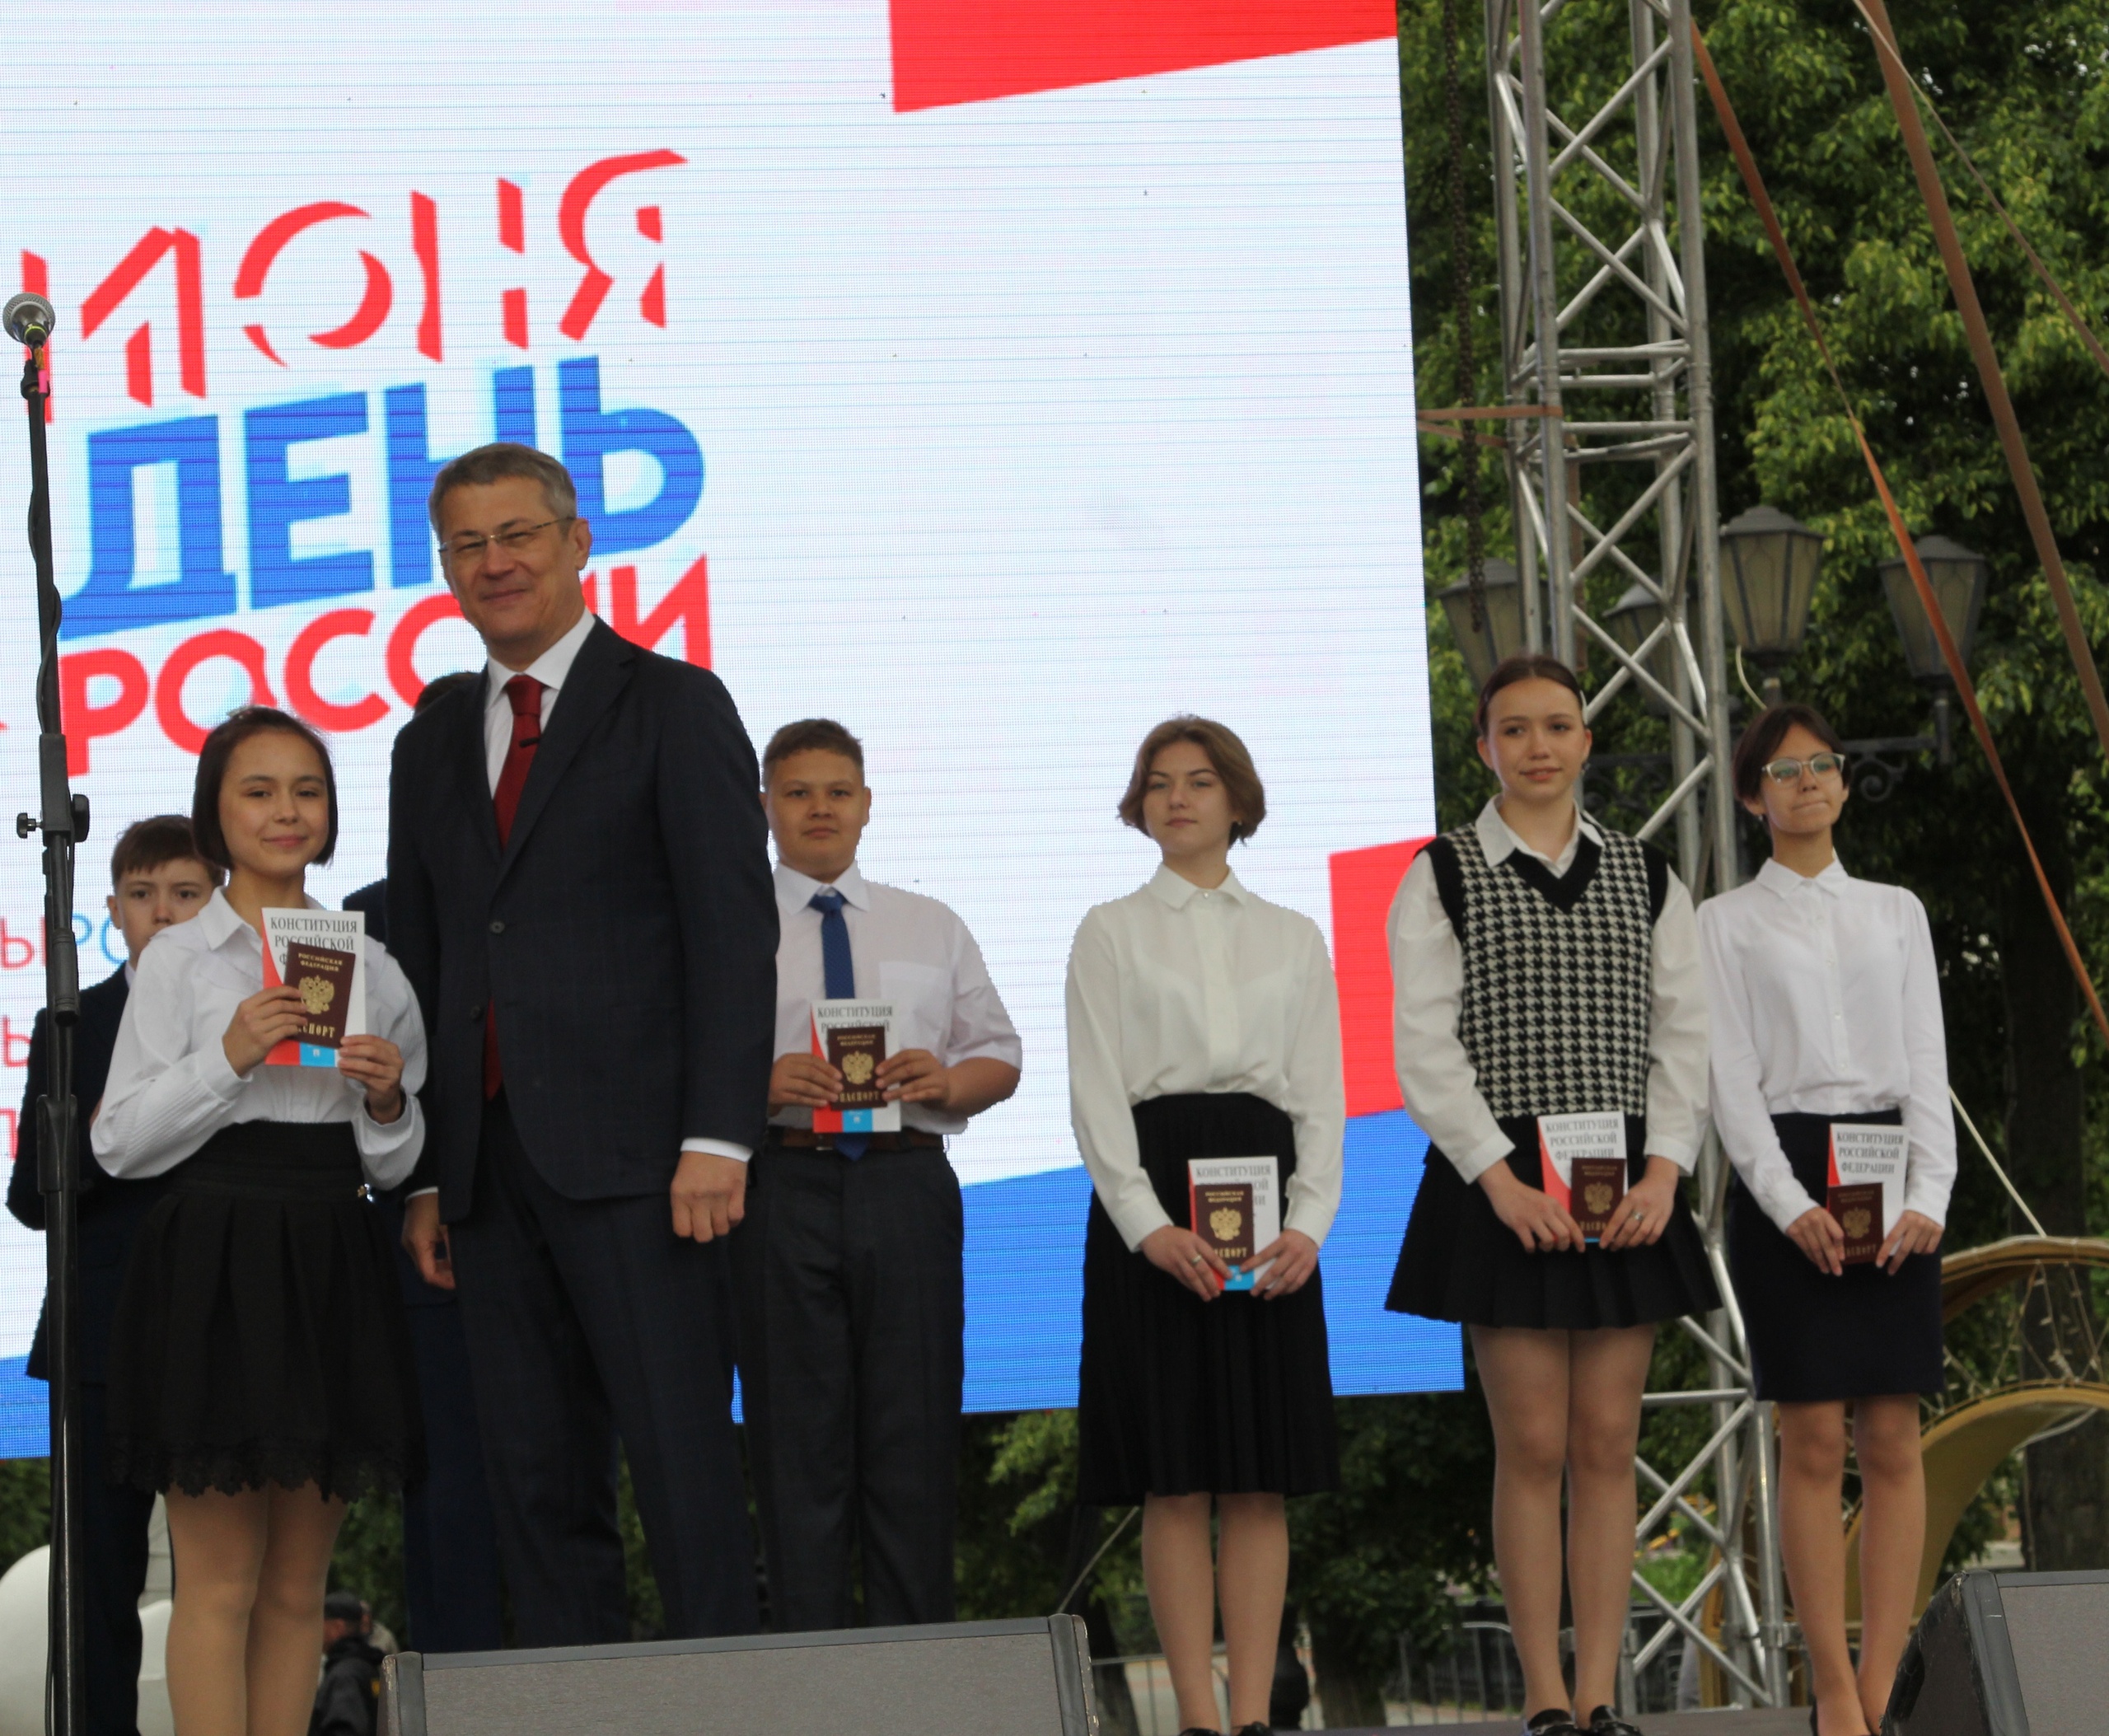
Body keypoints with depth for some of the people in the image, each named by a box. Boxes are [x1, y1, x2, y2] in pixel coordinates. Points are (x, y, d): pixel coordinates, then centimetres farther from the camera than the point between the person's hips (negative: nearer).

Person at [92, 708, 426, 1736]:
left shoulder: (368, 963, 12)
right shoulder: (179, 958, 1)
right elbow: (120, 1142, -3)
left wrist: (388, 1100, -5)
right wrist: (227, 1058, -14)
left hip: (332, 1271, 4)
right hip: (214, 1260, -4)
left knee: (298, 1583, 7)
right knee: (219, 1578, -5)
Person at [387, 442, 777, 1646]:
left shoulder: (675, 708, 2)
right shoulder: (435, 745, 19)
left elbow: (734, 933, -5)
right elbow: (421, 961, 18)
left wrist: (718, 1140, -15)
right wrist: (425, 1176, 10)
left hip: (634, 1156, -6)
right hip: (490, 1167, 6)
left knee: (687, 1471, -8)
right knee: (540, 1487, 5)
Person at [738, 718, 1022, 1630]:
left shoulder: (933, 929, 19)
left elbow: (1001, 1058, 17)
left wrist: (949, 1079, -5)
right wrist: (760, 1082, -16)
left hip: (906, 1186, 2)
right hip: (781, 1187, -2)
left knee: (915, 1442, 0)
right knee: (800, 1446, -2)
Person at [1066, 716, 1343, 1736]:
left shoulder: (1293, 940, 15)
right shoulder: (1112, 933, 8)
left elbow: (1322, 1095, 9)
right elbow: (1096, 1091, -1)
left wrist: (1308, 1224, -7)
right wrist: (1150, 1226, -14)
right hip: (1153, 1194, -2)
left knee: (1262, 1480, 0)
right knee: (1175, 1481, -4)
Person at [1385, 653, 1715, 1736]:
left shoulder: (1647, 882, 12)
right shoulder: (1441, 879, 2)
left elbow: (1684, 1037, 8)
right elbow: (1424, 1047, -5)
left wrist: (1664, 1169, -7)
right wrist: (1502, 1179, -14)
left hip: (1628, 1188, 3)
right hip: (1499, 1187, -3)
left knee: (1607, 1445, 2)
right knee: (1533, 1447, -4)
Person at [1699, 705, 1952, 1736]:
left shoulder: (1896, 913, 14)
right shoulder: (1726, 923, 7)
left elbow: (1927, 1061, 8)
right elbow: (1730, 1076, -2)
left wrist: (1928, 1195, -7)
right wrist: (1789, 1203, -15)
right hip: (1783, 1176, -3)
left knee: (1892, 1438, -3)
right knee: (1815, 1439, -7)